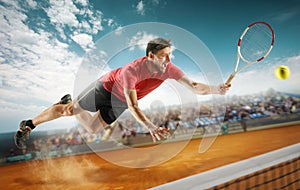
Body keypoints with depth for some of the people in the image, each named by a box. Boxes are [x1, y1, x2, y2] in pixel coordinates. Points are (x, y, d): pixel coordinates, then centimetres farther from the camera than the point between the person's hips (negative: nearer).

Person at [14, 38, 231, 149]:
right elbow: (133, 106, -40)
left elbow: (193, 86, -25)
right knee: (69, 109, 4)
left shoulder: (169, 69, -25)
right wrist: (151, 127, -51)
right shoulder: (131, 71, -40)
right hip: (107, 87, -5)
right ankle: (29, 124, 30)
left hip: (119, 103, 5)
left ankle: (70, 103, 42)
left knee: (92, 129, 15)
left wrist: (216, 89, -41)